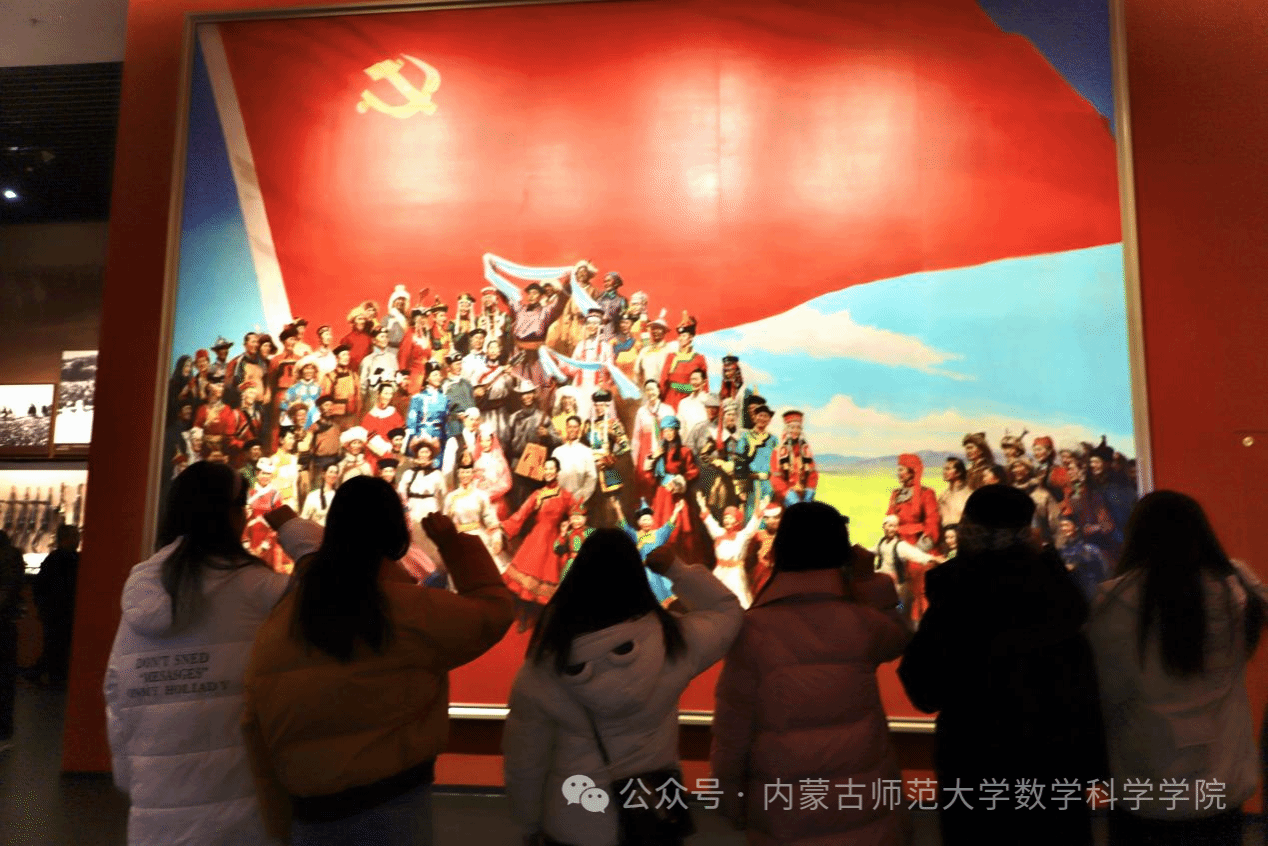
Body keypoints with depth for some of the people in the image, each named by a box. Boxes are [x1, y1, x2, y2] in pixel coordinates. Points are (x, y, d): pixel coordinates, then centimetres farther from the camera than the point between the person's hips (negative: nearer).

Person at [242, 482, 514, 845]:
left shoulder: (276, 626, -2)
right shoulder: (413, 612, -14)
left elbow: (256, 732, 2)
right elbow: (493, 606, 2)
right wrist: (453, 543, 13)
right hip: (392, 811, -4)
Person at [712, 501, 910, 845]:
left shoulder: (754, 628, -15)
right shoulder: (863, 622, -11)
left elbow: (732, 725, -9)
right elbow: (898, 638, 14)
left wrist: (733, 802, 4)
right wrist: (870, 581, 8)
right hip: (863, 806, 1)